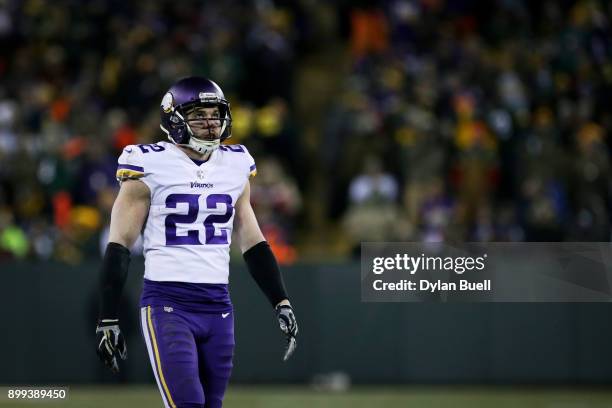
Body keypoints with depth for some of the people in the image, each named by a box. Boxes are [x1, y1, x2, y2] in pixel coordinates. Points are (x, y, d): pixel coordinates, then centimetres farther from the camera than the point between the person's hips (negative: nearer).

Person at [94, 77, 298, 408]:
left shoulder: (235, 166, 11)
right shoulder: (151, 166, -5)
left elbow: (253, 243, 18)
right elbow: (119, 246, -4)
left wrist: (282, 303, 12)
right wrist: (107, 320, -7)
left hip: (218, 306, 5)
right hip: (168, 305, -5)